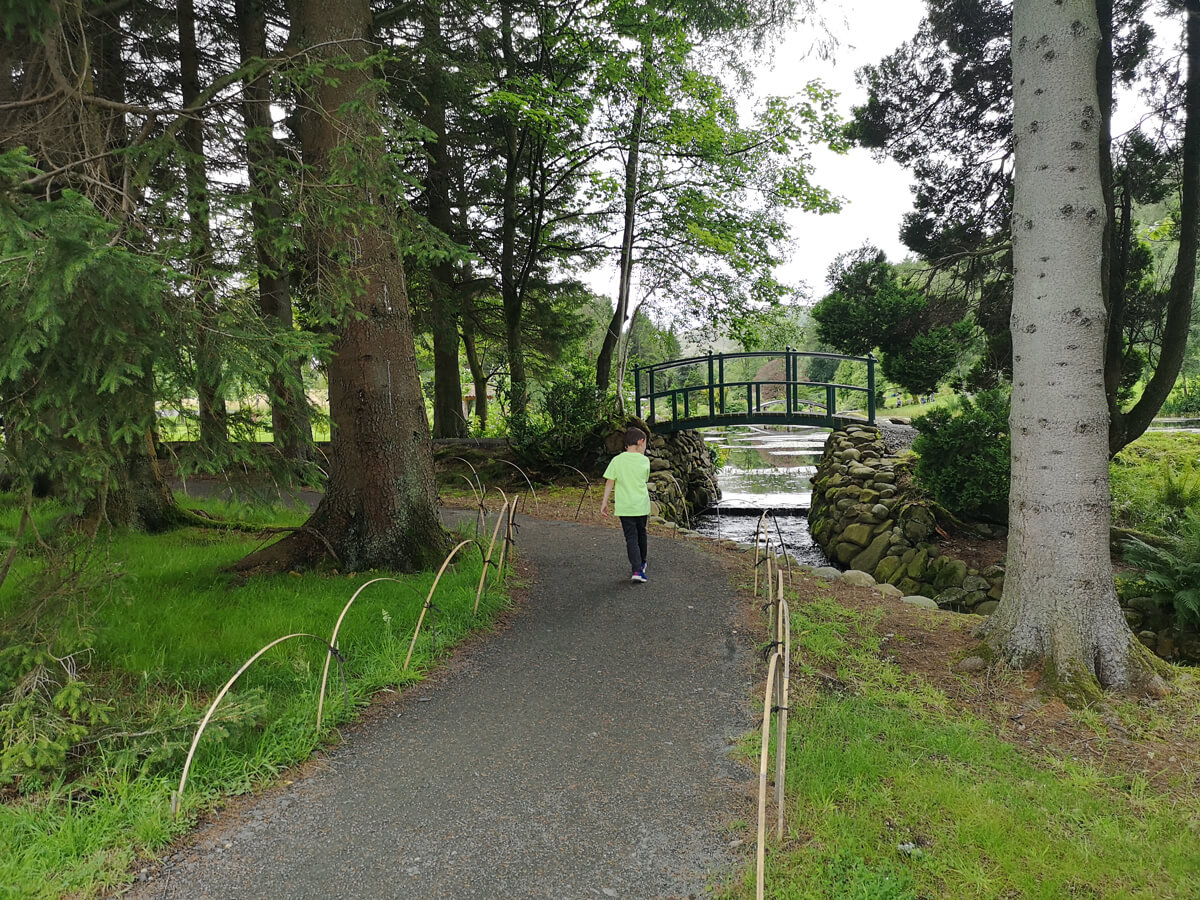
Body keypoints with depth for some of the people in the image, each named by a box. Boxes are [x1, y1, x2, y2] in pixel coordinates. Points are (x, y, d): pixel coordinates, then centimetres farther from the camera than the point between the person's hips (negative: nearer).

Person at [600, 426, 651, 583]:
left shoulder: (617, 460, -5)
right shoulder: (645, 461, -2)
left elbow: (609, 482, -5)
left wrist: (604, 502, 0)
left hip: (625, 506, -1)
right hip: (642, 505, 1)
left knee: (631, 537, 0)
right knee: (641, 533, 21)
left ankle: (637, 570, -13)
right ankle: (642, 563, 37)